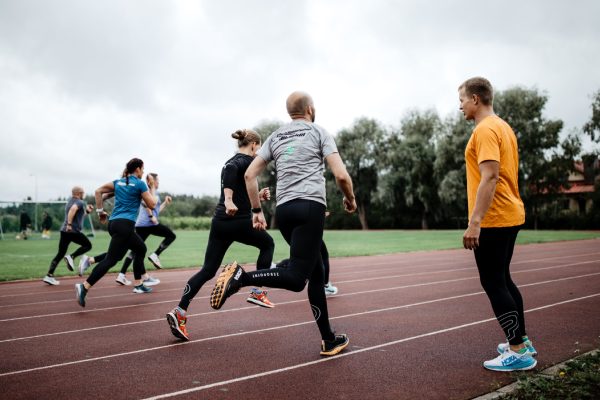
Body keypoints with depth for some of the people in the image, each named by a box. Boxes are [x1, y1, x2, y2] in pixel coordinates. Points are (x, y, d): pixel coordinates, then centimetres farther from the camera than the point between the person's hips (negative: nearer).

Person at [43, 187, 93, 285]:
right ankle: (71, 257, -8)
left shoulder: (69, 202, 22)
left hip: (64, 230, 8)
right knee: (87, 245, 12)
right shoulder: (80, 203, -6)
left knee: (60, 254, 9)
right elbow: (73, 209, -27)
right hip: (74, 231, -8)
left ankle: (49, 276, 1)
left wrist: (87, 210, 22)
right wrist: (69, 224, -31)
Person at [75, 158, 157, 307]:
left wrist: (100, 211, 15)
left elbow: (98, 191, 12)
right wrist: (150, 192, 17)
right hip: (125, 225, -9)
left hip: (114, 222, 9)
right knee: (111, 259, -11)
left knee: (141, 248, 22)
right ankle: (84, 287, -19)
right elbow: (151, 205, 0)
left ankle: (138, 285, 24)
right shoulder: (140, 184, -3)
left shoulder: (118, 182, 15)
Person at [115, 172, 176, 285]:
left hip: (139, 224, 8)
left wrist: (165, 203, 29)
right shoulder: (153, 192, 0)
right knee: (171, 236, 7)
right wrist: (151, 216, -20)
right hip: (150, 224, -8)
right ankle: (155, 255, -4)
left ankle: (122, 275, -3)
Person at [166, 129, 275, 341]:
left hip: (220, 222, 8)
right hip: (239, 222, -7)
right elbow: (231, 170, -28)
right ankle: (257, 292, 19)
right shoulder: (247, 160, -5)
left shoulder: (231, 161, 22)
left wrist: (257, 196, 24)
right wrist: (229, 200, -37)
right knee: (267, 244, 21)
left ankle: (180, 311, -9)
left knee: (208, 270, 4)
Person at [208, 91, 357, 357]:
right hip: (310, 207, -7)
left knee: (316, 274, 14)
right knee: (296, 278, -11)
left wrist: (257, 211, 19)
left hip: (283, 210, 7)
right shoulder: (319, 132, 6)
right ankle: (241, 277, -28)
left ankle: (329, 340, 18)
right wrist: (350, 199, 15)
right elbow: (341, 175, -3)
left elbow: (250, 174, 13)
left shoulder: (275, 137, 20)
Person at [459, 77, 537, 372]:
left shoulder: (485, 129, -14)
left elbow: (490, 177, -24)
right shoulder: (503, 127, 16)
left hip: (493, 220, -10)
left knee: (493, 283, -3)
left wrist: (474, 222, -26)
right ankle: (521, 341, 26)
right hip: (509, 217, 10)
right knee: (502, 280, 18)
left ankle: (519, 352, 3)